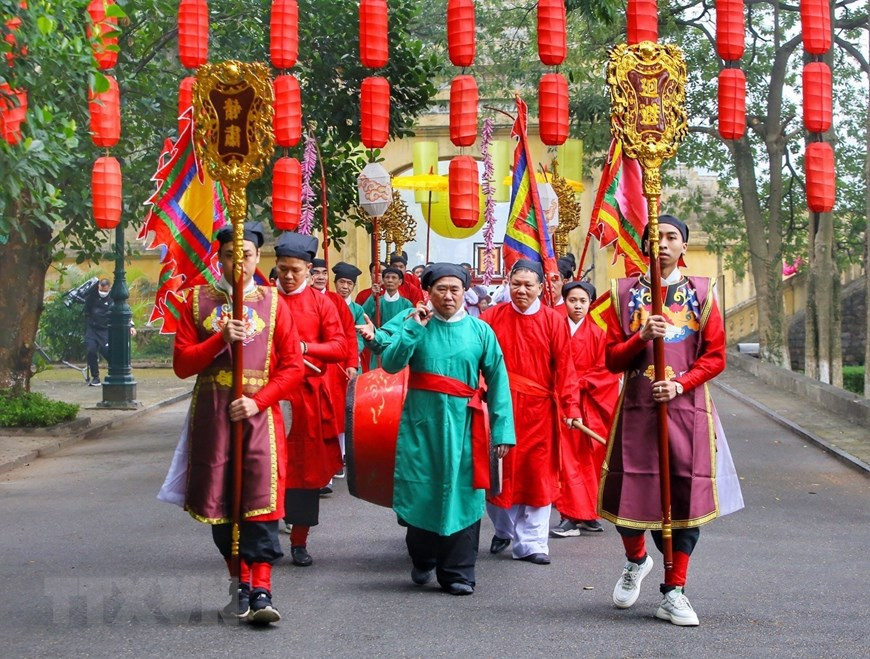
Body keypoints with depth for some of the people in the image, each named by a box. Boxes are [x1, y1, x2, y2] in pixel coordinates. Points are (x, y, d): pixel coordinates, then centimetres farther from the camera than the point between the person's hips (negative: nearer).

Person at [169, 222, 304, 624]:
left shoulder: (272, 303, 5)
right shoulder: (198, 302, 8)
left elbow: (292, 367, 2)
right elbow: (182, 364, 2)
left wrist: (258, 400, -11)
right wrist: (221, 338, -12)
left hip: (259, 412, -2)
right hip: (211, 414, 2)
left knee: (261, 499, -11)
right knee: (220, 501, 3)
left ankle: (260, 590, -14)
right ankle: (242, 581, 16)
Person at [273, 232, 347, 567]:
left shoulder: (321, 303, 4)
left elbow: (340, 347, -1)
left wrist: (303, 347, -15)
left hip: (309, 395, 1)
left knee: (307, 466, 5)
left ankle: (300, 540, 14)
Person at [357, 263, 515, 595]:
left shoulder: (479, 330, 3)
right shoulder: (412, 322, 4)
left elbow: (497, 381, 1)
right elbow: (391, 363, -8)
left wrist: (502, 430, -5)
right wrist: (414, 327, -15)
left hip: (462, 424, 0)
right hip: (420, 421, 0)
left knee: (460, 493, -2)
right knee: (419, 491, 5)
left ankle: (457, 573, 8)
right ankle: (423, 559, 28)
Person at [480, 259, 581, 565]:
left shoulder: (554, 321, 0)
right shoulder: (492, 317, 1)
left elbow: (564, 366, -3)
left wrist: (570, 405, -8)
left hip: (539, 411, 0)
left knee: (537, 474, 3)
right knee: (499, 471, 8)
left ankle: (530, 543, 12)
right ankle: (504, 529, 32)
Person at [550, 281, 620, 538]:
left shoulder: (597, 334, 2)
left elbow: (604, 371, -1)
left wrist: (579, 384, -10)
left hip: (589, 403, 0)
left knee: (589, 458, 4)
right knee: (567, 458, -3)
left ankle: (587, 514, 10)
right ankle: (571, 516, 1)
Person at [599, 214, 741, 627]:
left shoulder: (701, 293, 7)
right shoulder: (625, 293, 7)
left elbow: (715, 356, 3)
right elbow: (612, 358, 4)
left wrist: (680, 384, -12)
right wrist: (642, 337, -15)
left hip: (687, 410, 0)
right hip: (637, 408, 0)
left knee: (686, 496, -2)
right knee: (628, 493, 0)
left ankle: (674, 593, 8)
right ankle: (636, 559, 32)